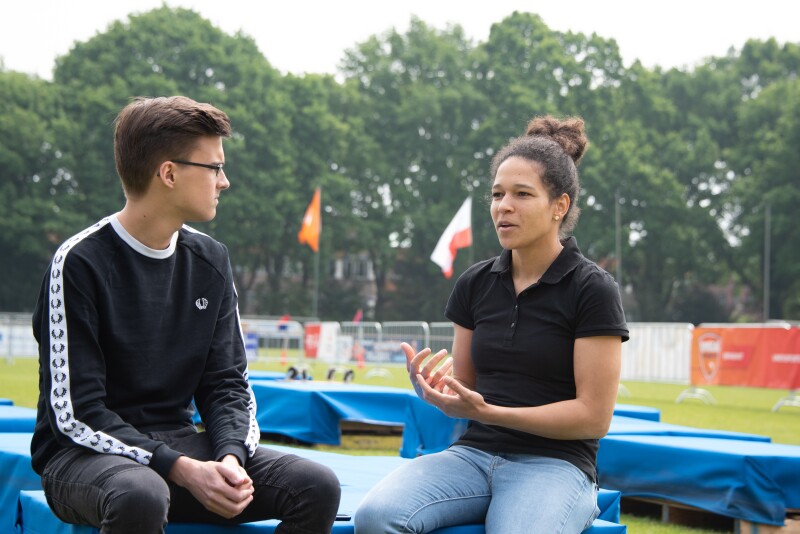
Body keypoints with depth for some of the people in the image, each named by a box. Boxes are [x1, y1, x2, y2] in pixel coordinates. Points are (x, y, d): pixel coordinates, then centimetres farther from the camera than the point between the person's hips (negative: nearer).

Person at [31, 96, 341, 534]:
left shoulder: (209, 261, 9)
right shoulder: (79, 263, -11)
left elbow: (226, 383, 9)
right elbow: (74, 412, -15)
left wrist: (231, 456, -13)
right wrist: (182, 470, -24)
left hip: (178, 443, 6)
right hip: (88, 452, -6)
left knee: (316, 486, -16)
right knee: (141, 496, -41)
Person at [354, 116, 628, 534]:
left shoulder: (592, 289, -5)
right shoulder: (475, 284, 10)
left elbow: (594, 416, -8)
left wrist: (488, 412, -18)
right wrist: (434, 390, -10)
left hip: (553, 464, -4)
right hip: (474, 452, 4)